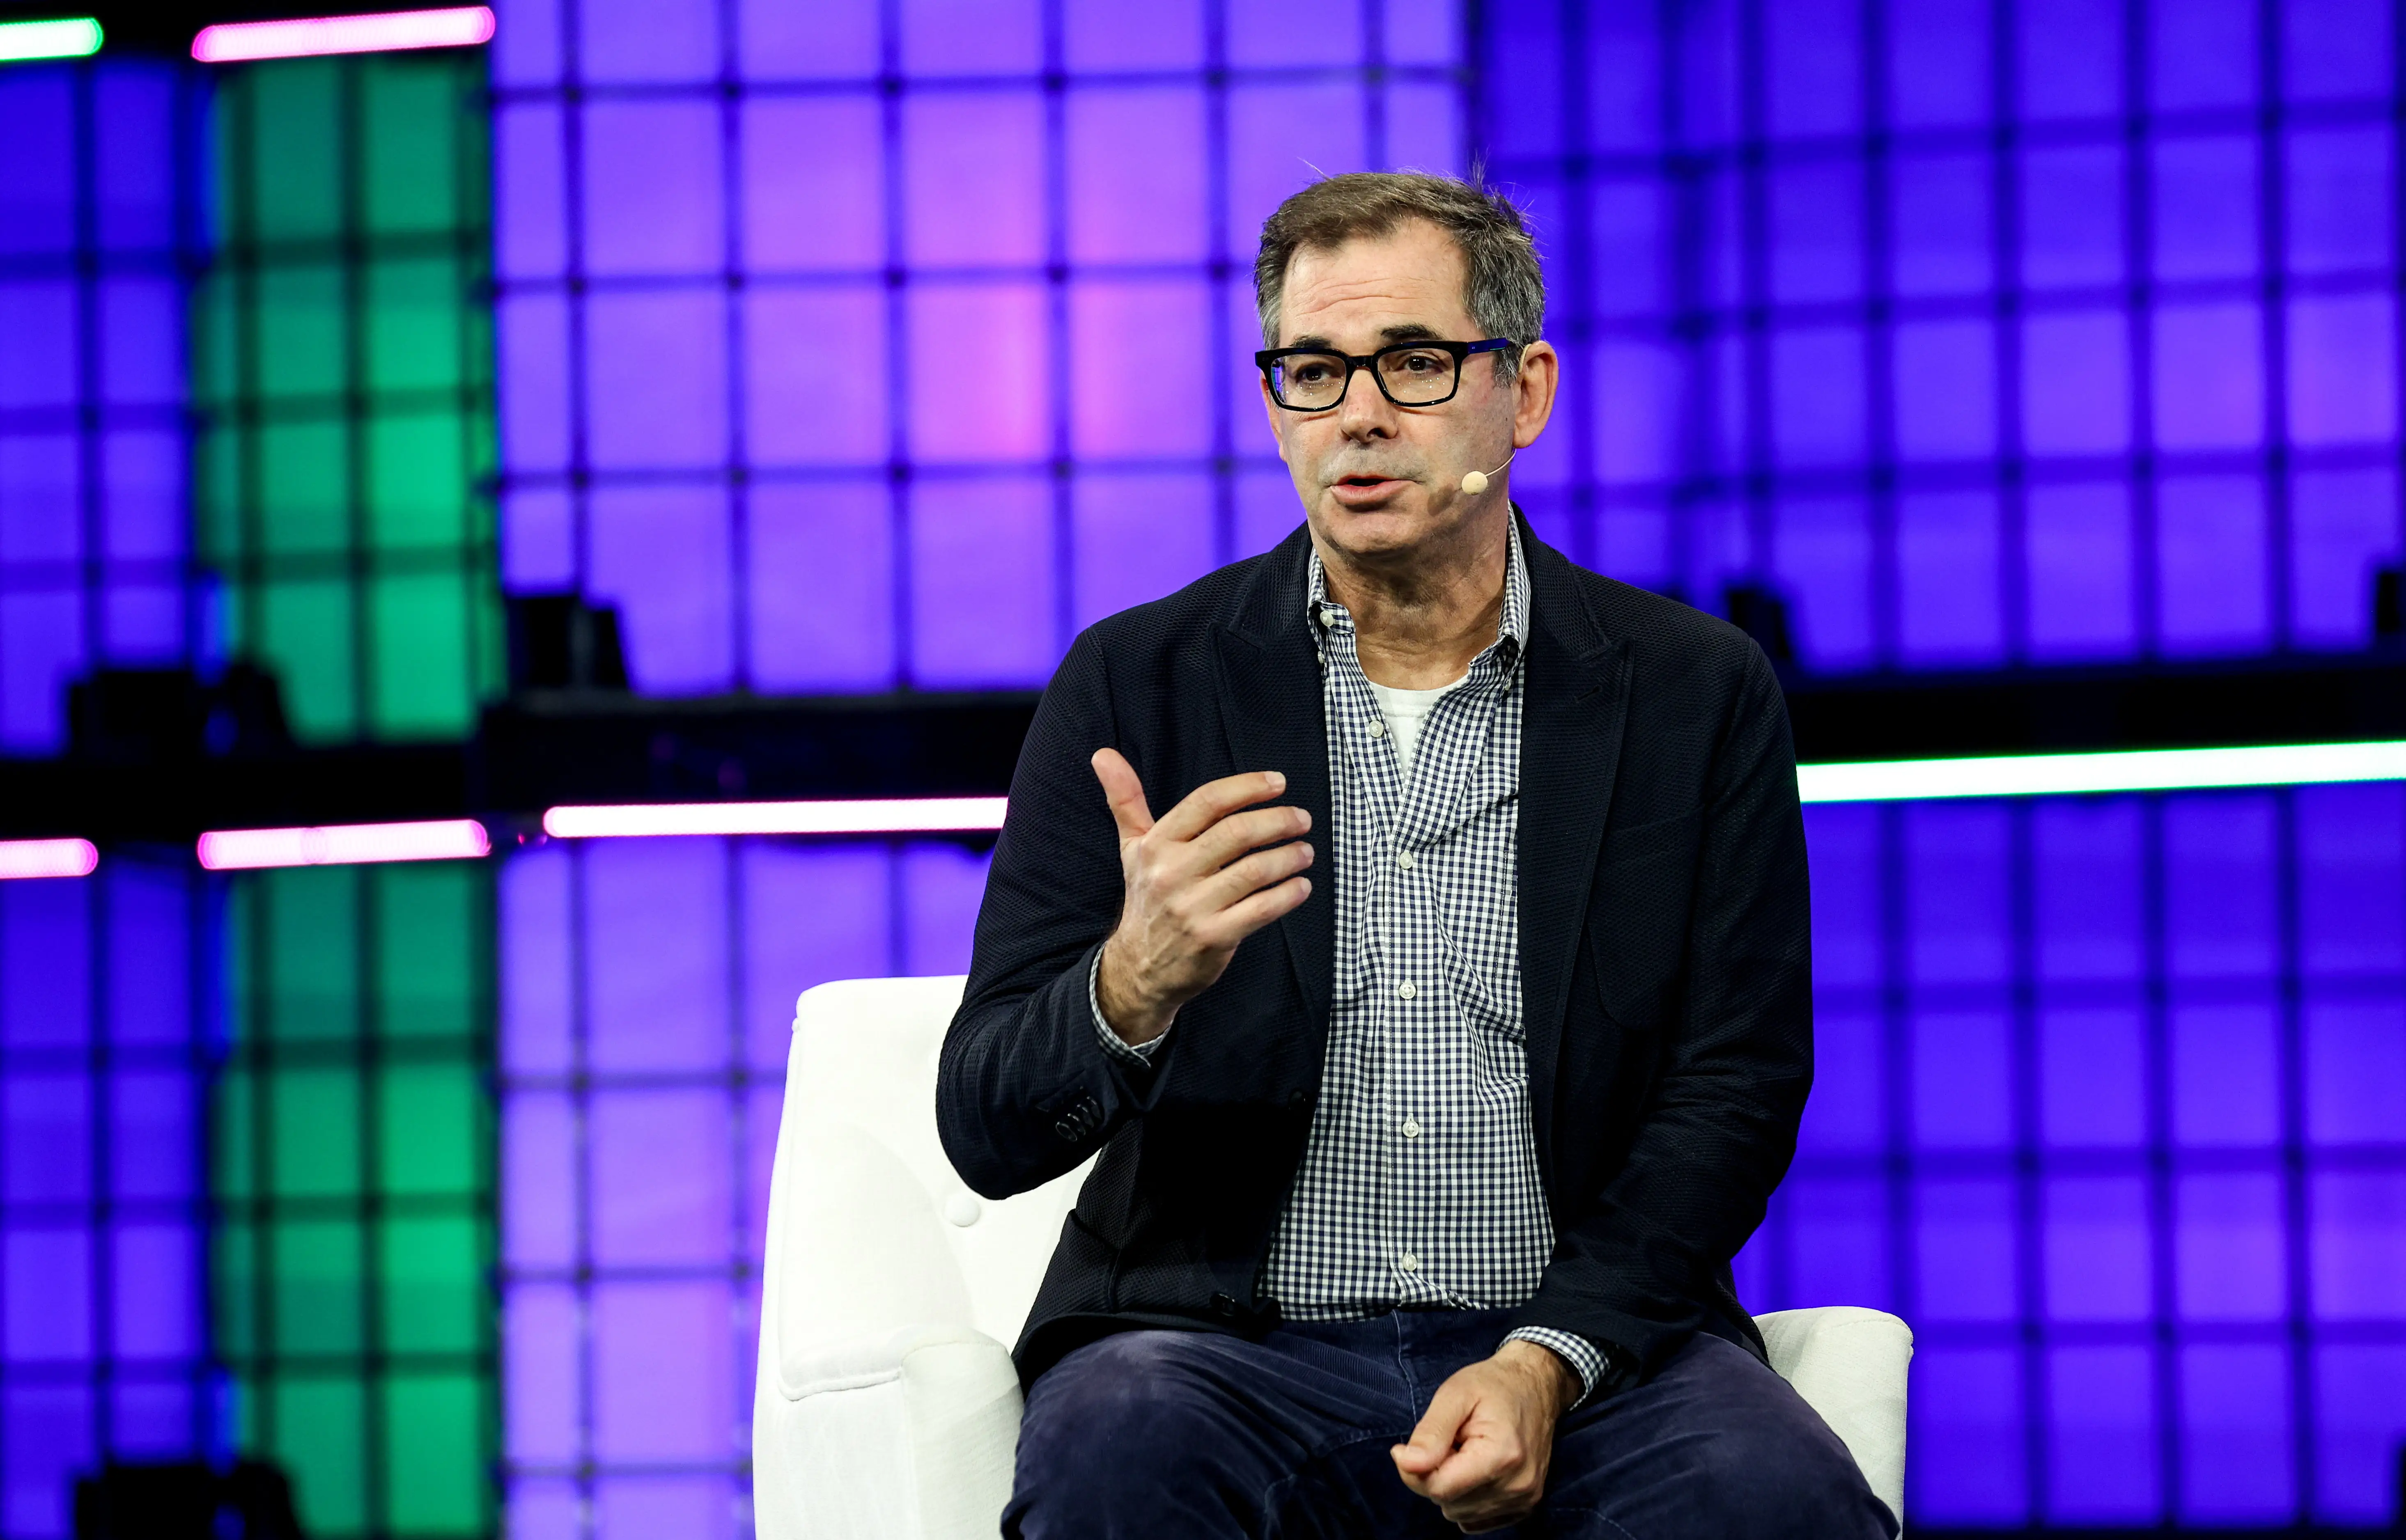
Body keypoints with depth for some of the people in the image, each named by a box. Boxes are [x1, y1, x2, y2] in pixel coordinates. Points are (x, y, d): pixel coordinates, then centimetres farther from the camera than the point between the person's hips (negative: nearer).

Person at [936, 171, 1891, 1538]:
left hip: (1582, 1338, 1)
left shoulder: (1699, 694, 7)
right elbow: (990, 1131, -1)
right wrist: (1134, 988, -24)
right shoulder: (1140, 687, 4)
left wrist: (1550, 1362, -13)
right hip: (1231, 1346, 0)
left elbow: (1733, 1092, 4)